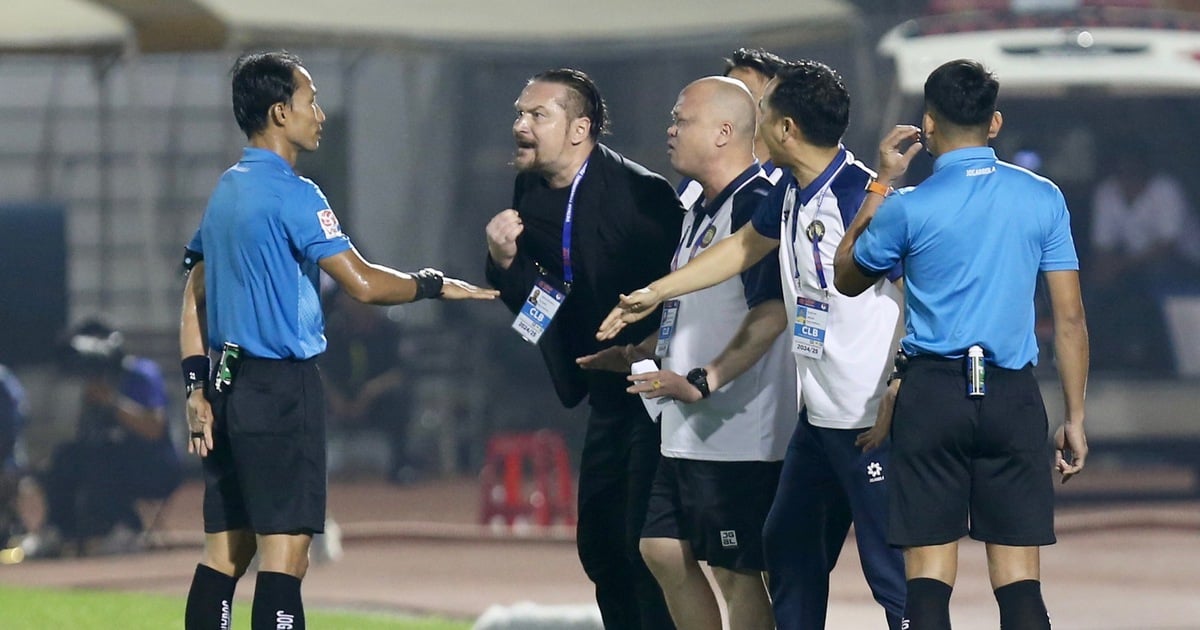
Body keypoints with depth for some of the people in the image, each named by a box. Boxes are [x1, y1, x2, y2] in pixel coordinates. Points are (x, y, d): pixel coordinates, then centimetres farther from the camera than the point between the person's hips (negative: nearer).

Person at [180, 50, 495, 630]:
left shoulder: (226, 191, 15)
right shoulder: (291, 195, -12)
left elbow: (193, 298, 16)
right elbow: (363, 283, -15)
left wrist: (197, 388, 15)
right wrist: (434, 285, 0)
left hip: (229, 385, 8)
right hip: (282, 387, -8)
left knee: (225, 552, 8)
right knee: (285, 551, -10)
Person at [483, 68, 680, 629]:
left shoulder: (641, 194, -19)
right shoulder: (532, 196, 5)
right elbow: (528, 302, 7)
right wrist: (504, 259, -11)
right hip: (609, 393, 9)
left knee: (647, 546, -11)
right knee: (599, 543, 13)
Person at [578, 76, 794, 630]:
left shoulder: (755, 205, -15)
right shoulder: (700, 211, 17)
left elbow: (771, 314, -24)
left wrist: (703, 381, -29)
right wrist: (636, 355, 22)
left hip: (737, 434, -10)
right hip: (688, 434, 10)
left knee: (735, 570, -5)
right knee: (663, 550, 13)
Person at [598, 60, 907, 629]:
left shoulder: (862, 197, -19)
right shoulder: (790, 193, 9)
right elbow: (744, 245, 29)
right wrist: (653, 293, 34)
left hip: (870, 423, -10)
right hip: (818, 412, 10)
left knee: (890, 569, -9)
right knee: (788, 547, 17)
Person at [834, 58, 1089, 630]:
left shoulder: (909, 208, -4)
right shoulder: (1043, 199, 2)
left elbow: (846, 277, 14)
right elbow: (1070, 319, 2)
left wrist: (882, 184, 17)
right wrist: (1074, 419, 9)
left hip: (932, 392, -1)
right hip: (1012, 396, 1)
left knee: (929, 581, 1)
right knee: (1019, 582, 2)